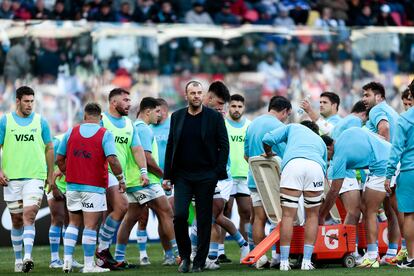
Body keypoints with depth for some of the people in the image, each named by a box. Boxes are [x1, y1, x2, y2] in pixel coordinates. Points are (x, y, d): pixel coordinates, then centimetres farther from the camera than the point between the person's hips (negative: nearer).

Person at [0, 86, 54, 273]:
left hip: (35, 176, -1)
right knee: (16, 220, 8)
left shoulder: (40, 122, 5)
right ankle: (18, 259, 18)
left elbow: (49, 149, 11)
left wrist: (50, 175, 9)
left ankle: (27, 257, -25)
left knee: (29, 216, -16)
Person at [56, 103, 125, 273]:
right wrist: (121, 179, -6)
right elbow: (112, 159, -17)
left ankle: (67, 259, 6)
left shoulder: (71, 132, 5)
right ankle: (88, 265, 0)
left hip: (72, 185, 4)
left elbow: (59, 159, 8)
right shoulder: (105, 134, -6)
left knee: (73, 223, 15)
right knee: (90, 225, -1)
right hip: (94, 187, -4)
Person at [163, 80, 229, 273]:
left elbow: (224, 145, 0)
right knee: (179, 215, -11)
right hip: (182, 175, 2)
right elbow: (170, 146, 11)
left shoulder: (214, 117, 0)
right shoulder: (177, 117, 8)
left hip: (206, 176, -2)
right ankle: (185, 256, 7)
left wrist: (219, 172, -9)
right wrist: (167, 175, 6)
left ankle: (199, 262, 10)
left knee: (204, 220, 2)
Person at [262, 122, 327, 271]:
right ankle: (307, 262, 8)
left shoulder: (293, 127, 33)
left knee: (288, 215, 1)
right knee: (312, 215, 14)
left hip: (292, 163, -2)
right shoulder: (320, 141, 39)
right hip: (315, 166, 2)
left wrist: (268, 153, 40)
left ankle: (284, 262, -1)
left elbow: (267, 139, 18)